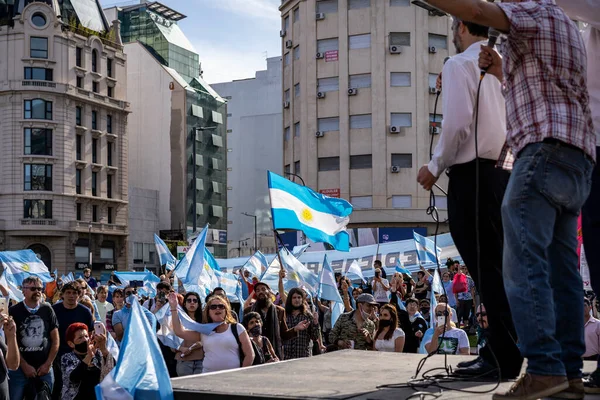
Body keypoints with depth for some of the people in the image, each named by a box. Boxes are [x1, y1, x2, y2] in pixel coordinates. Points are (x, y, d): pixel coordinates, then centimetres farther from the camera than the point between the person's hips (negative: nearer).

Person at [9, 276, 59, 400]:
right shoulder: (14, 311, -3)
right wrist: (24, 365, -8)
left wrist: (48, 364, -2)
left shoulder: (47, 310, 3)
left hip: (44, 368, 2)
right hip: (19, 369, -2)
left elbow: (55, 340, 6)